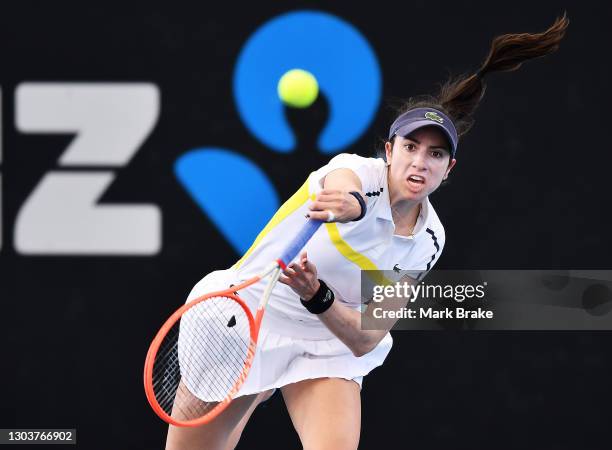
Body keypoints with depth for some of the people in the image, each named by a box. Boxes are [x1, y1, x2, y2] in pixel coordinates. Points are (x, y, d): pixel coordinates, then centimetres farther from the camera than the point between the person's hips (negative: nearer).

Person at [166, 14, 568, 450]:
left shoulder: (428, 240, -5)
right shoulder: (356, 171, -19)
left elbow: (365, 340, -9)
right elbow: (343, 186, -47)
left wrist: (317, 296, -29)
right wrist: (349, 203, -72)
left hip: (330, 345, 4)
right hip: (246, 315, -4)